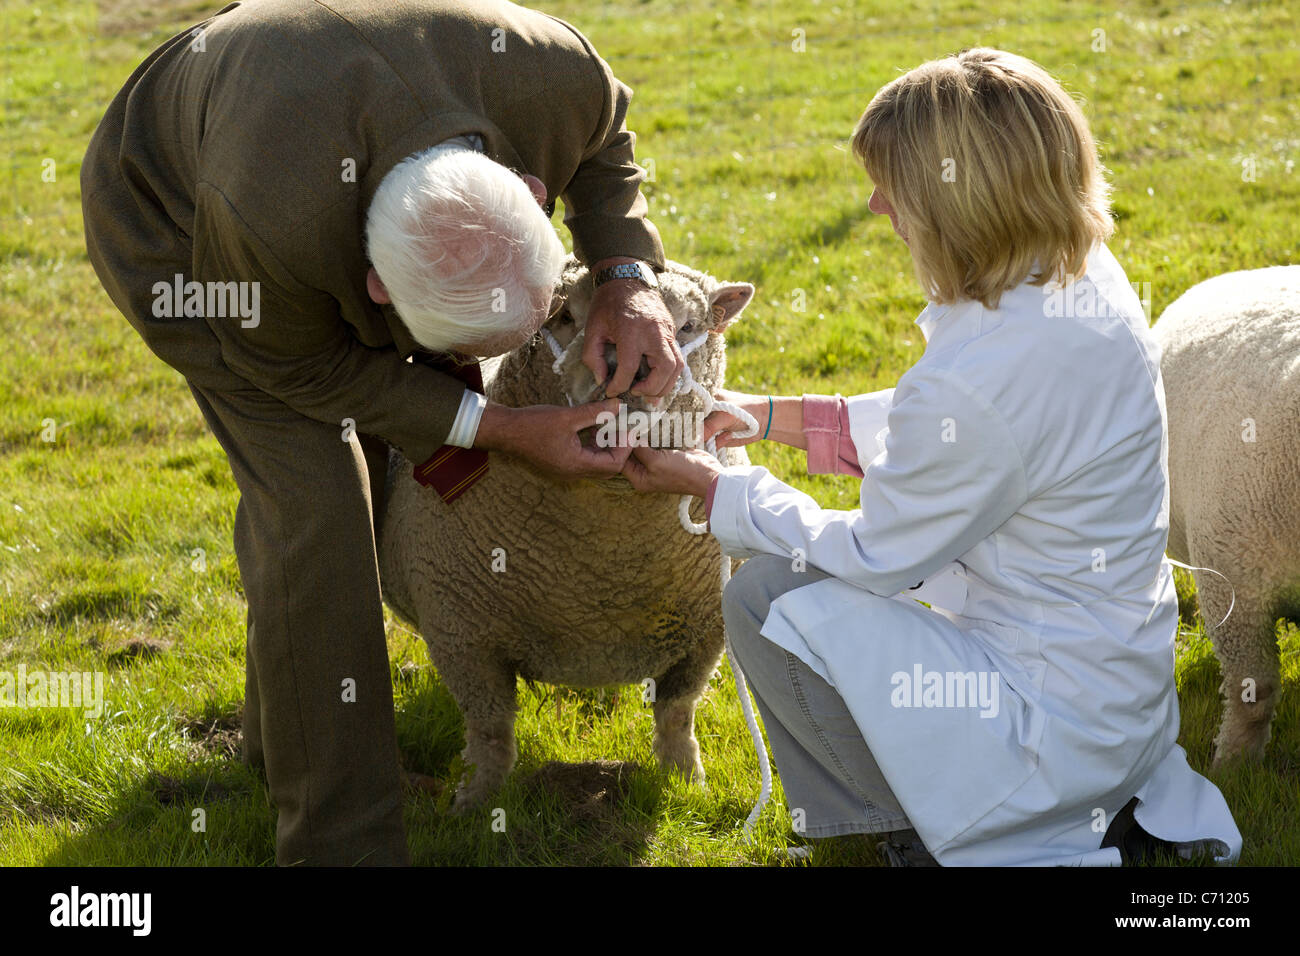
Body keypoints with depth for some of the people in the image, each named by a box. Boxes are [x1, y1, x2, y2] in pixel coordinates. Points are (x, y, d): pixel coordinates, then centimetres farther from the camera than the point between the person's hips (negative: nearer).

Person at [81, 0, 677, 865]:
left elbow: (604, 141, -9)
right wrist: (498, 427, -26)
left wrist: (628, 279, -26)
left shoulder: (555, 73, -37)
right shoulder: (270, 224, -47)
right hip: (173, 221, -5)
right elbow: (297, 365, -23)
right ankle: (336, 834, -6)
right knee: (312, 497, -16)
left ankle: (282, 722, 39)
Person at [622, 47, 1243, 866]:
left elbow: (873, 556, -13)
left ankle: (939, 833, 9)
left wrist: (710, 488, 0)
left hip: (1060, 723, -9)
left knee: (769, 596, -6)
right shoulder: (1082, 273, -3)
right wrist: (775, 416, 15)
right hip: (1128, 682, 9)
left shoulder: (983, 375, -30)